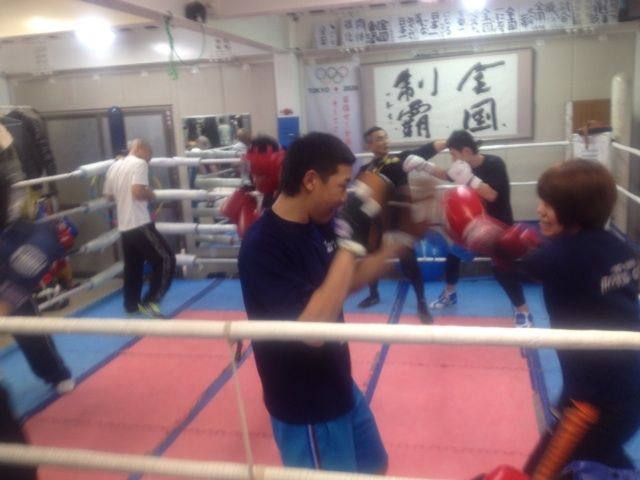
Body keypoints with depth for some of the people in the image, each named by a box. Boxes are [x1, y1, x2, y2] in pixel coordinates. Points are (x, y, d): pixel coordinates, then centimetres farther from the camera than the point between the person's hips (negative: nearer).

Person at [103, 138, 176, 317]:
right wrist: (150, 194, -5)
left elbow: (109, 195, 21)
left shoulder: (114, 167, 15)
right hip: (140, 225, -9)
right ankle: (149, 302, -5)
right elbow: (138, 191, -23)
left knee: (132, 266, 19)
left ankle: (131, 305, 28)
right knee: (166, 260, -2)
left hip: (124, 226, 9)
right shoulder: (139, 163, -10)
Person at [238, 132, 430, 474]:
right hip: (305, 408, -8)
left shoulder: (319, 224, -3)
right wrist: (352, 239, -34)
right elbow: (313, 327, -36)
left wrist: (396, 244, -2)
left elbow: (347, 282, 10)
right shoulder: (262, 246, -27)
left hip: (340, 387, 8)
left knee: (373, 466, 26)